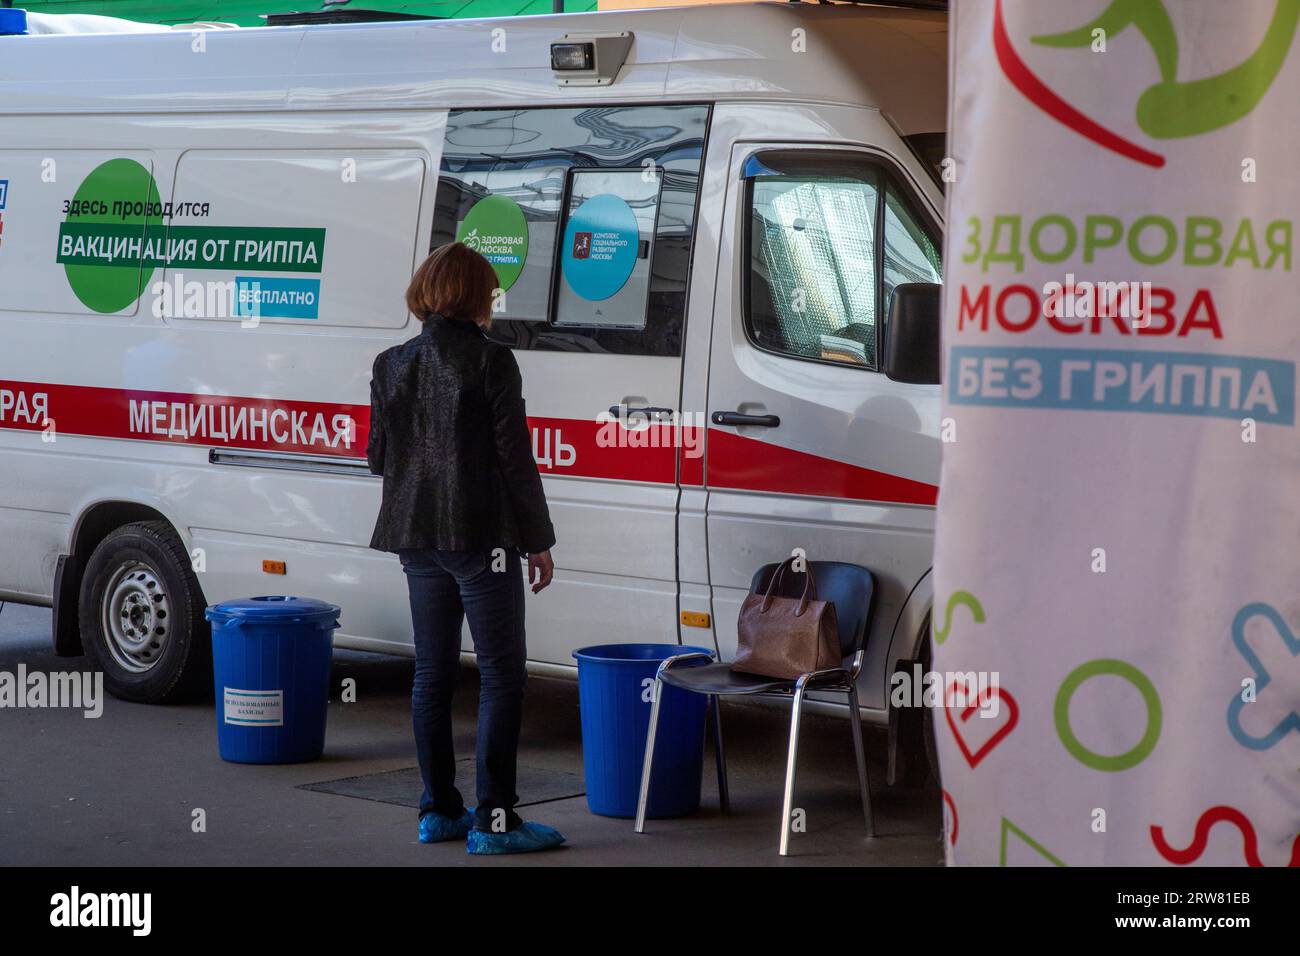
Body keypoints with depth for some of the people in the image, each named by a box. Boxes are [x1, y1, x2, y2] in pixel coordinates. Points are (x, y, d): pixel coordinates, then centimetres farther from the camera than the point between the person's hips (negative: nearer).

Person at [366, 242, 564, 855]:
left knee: (432, 672, 13)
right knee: (501, 674, -1)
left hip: (417, 539, 6)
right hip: (480, 537, -6)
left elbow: (379, 457, 10)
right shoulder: (490, 361, -11)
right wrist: (538, 540, -3)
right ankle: (493, 819, -3)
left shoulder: (392, 365, 6)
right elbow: (515, 458, -10)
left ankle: (438, 810, 18)